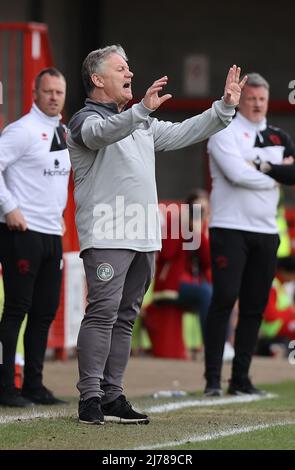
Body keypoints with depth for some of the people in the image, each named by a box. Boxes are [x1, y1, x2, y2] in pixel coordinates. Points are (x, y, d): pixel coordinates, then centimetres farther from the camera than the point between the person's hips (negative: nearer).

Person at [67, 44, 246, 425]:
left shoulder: (141, 124, 23)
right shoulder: (87, 120, -4)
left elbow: (183, 133, 24)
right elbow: (102, 133, -27)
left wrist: (224, 108, 14)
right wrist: (141, 110, -43)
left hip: (144, 237, 8)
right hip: (106, 236, -8)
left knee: (125, 317, 7)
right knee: (102, 312, -14)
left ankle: (112, 396, 10)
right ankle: (90, 397, -15)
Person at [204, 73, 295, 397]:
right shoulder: (224, 132, -1)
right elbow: (236, 174, -16)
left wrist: (257, 167, -9)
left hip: (266, 231, 6)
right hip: (230, 228, -5)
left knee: (255, 306, 4)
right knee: (224, 300, -11)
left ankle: (240, 379, 9)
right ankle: (212, 379, -10)